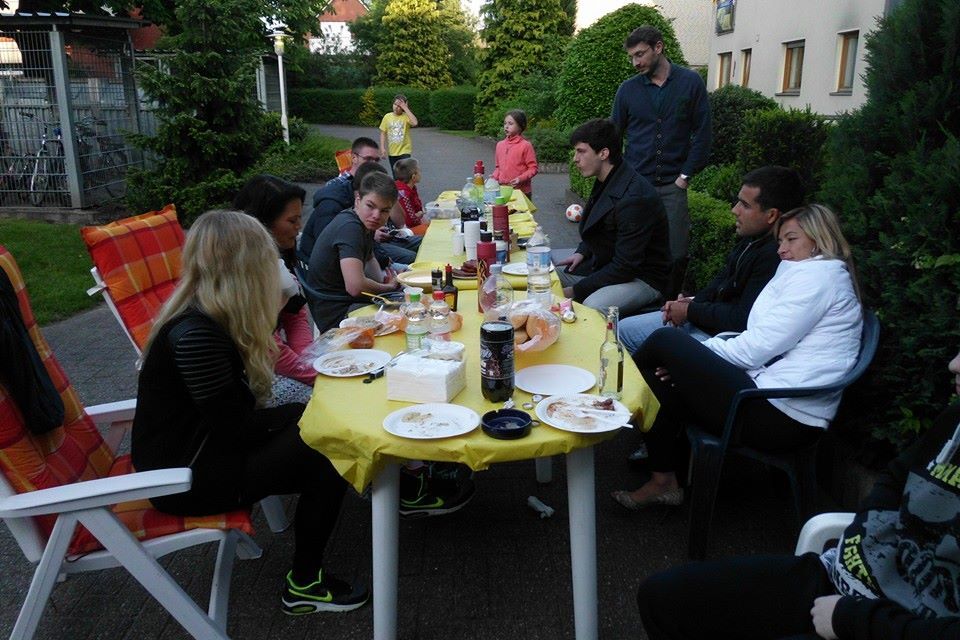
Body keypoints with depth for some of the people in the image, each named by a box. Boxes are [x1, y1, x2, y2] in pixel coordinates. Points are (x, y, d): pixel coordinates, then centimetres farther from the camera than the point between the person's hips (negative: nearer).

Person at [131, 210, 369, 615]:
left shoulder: (207, 314, 1)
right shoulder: (196, 335, -28)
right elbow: (236, 430, -23)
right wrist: (301, 418, -9)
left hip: (207, 442, 9)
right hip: (187, 477, -9)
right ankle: (304, 584, 4)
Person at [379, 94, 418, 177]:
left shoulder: (406, 116, -8)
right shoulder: (387, 116, 2)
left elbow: (415, 123, -30)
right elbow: (383, 133, 5)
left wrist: (406, 108, -24)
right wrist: (382, 147, -5)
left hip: (404, 150, -4)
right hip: (392, 152, 4)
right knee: (396, 177, 15)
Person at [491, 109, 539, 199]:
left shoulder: (525, 145, -7)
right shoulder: (500, 145, 10)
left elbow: (533, 168, -7)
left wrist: (521, 179, -20)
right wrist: (494, 178, 3)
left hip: (521, 191, -5)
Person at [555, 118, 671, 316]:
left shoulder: (634, 199, -28)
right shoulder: (607, 182, 1)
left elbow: (625, 266, -27)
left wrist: (576, 291, -22)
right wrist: (582, 253, -1)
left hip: (641, 278, -9)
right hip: (605, 262, 9)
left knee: (591, 307, -36)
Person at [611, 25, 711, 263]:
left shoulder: (691, 82, 2)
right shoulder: (627, 89, 6)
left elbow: (702, 134, 2)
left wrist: (686, 175, -5)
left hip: (672, 184, -1)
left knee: (675, 252, 0)